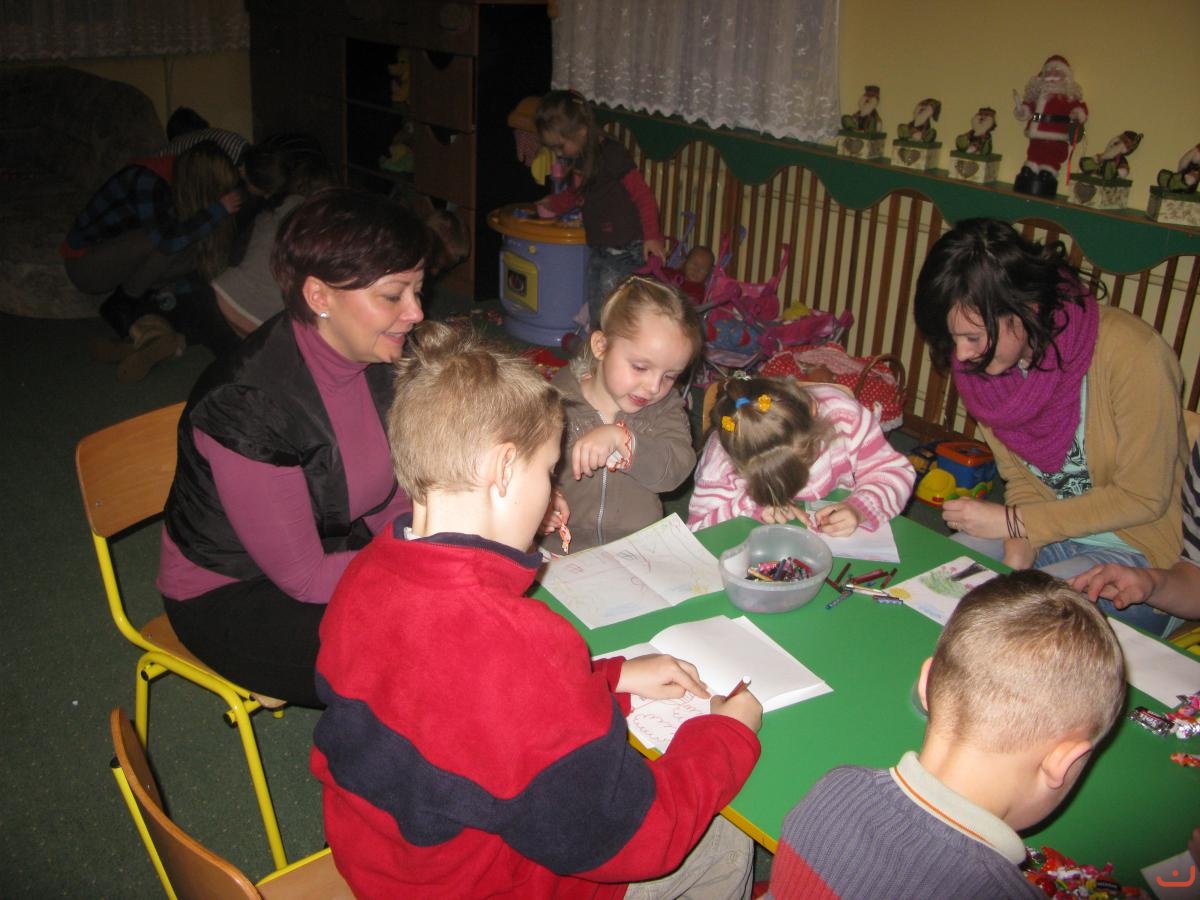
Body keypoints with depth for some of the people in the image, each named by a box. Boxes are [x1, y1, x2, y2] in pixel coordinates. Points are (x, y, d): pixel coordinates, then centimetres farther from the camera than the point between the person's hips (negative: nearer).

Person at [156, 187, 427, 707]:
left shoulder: (382, 359, -9)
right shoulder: (245, 404, -30)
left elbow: (390, 503, -1)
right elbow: (304, 577, -24)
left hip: (336, 550, 7)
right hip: (230, 596, -7)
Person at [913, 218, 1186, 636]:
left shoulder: (1131, 353, -25)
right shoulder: (983, 359, -9)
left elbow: (1142, 497, -17)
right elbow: (1020, 475, 3)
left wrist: (1014, 522, -18)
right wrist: (1019, 548, -15)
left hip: (1135, 547, -5)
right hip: (1045, 533, 6)